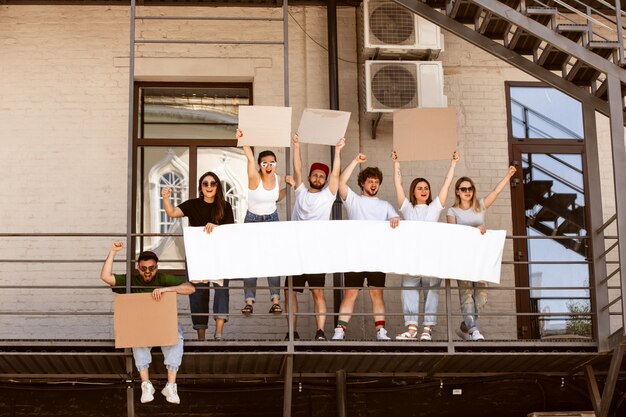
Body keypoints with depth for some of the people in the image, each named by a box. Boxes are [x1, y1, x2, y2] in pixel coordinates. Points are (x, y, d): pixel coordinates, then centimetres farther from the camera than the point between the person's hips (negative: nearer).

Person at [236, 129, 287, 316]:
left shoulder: (277, 178, -5)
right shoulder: (254, 178, -19)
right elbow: (250, 158, -37)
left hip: (272, 219, 3)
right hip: (252, 220, -3)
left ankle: (275, 300, -6)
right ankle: (249, 301, -4)